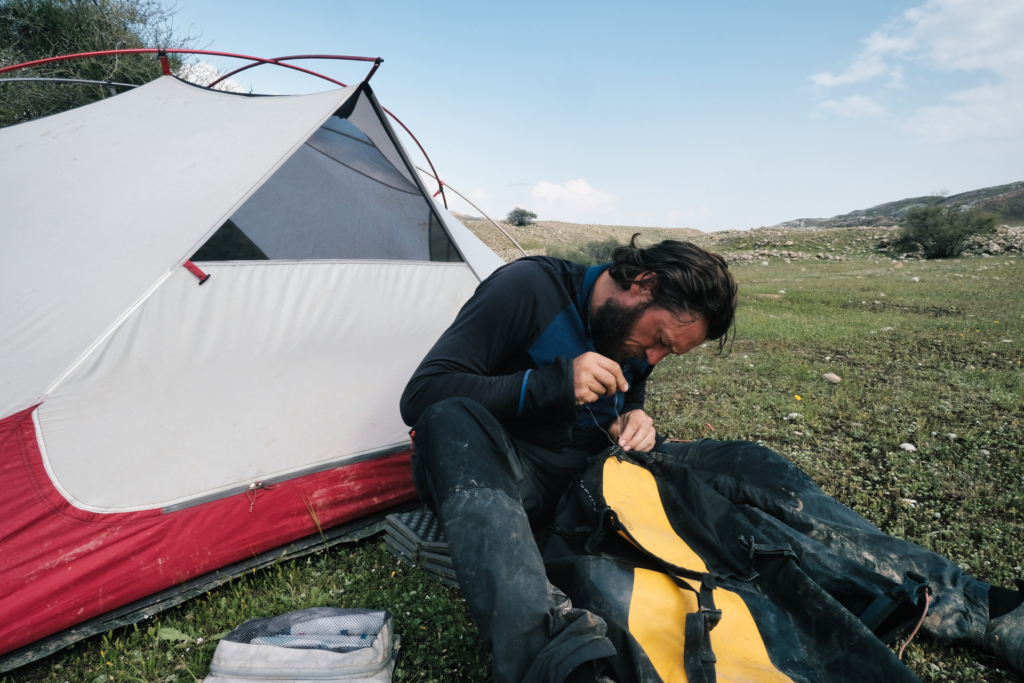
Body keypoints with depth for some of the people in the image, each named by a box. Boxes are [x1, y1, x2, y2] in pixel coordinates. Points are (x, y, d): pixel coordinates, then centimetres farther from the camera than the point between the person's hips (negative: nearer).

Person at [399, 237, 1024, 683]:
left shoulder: (631, 347, 4)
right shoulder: (529, 287, -17)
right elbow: (424, 396, -21)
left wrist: (634, 426, -8)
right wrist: (555, 380, -31)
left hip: (593, 478, 5)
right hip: (512, 480, -5)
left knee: (745, 464, -11)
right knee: (454, 422, -41)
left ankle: (963, 603, -8)